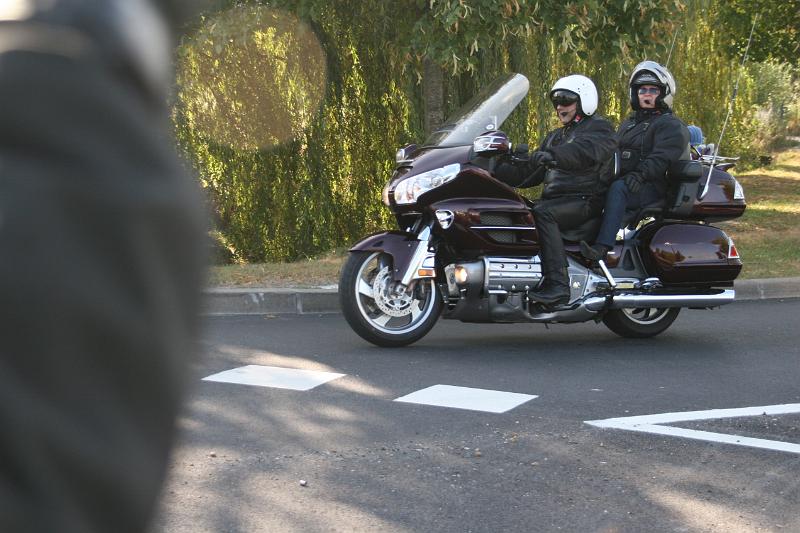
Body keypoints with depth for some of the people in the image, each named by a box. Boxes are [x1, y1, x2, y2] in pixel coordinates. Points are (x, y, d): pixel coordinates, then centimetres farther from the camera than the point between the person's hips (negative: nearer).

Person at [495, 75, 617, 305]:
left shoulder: (599, 127, 2)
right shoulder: (555, 137, 29)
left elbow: (586, 151, -23)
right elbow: (529, 172, 23)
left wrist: (553, 156, -39)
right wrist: (499, 171, 6)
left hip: (585, 200, -8)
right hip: (554, 198, 8)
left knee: (542, 213, -35)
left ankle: (557, 284, -41)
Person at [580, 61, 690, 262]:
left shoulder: (671, 126, 2)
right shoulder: (628, 123, 29)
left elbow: (662, 157, -15)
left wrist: (640, 174, -30)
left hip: (653, 189, -8)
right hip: (620, 179, 8)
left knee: (618, 188, -36)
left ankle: (602, 247, -48)